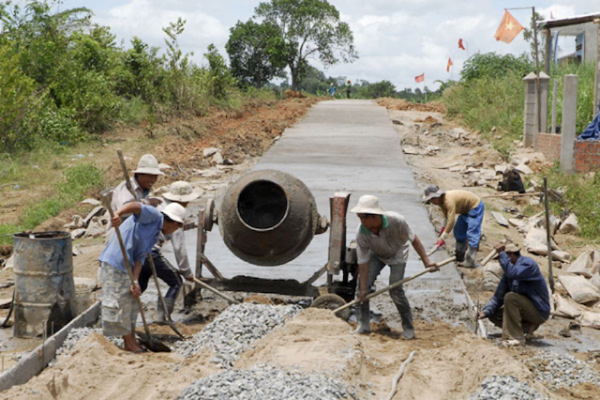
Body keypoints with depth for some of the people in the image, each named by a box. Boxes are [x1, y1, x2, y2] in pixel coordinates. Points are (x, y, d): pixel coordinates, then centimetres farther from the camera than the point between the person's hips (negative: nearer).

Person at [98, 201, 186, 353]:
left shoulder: (155, 235, 18)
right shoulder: (153, 216, -7)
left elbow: (140, 257, 8)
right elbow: (135, 206, -27)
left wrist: (135, 282, -6)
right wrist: (118, 214, -47)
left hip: (125, 266, 11)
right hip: (115, 262, -11)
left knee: (131, 303, 17)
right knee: (120, 304, -2)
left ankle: (131, 343, 27)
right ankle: (130, 344, 6)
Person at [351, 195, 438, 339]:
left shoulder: (396, 221, -38)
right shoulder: (361, 233, -30)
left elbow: (414, 239, -22)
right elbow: (363, 262, -22)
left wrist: (426, 261, -21)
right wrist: (363, 288, -20)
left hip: (397, 254, -2)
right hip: (377, 255, 3)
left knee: (395, 290, -14)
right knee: (364, 283, -12)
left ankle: (409, 327, 4)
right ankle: (363, 324, 4)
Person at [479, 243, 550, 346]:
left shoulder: (528, 264, -16)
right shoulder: (509, 272, 8)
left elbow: (512, 273, -38)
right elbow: (498, 296, 6)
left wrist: (501, 254, -29)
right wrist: (485, 311, -6)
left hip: (539, 312, -9)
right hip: (527, 310, 9)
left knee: (510, 297, -29)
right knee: (494, 315, 4)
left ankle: (516, 337, -24)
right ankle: (527, 328, 1)